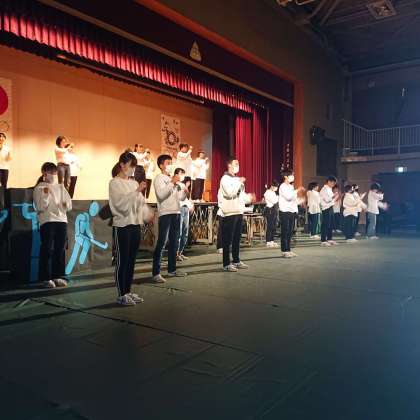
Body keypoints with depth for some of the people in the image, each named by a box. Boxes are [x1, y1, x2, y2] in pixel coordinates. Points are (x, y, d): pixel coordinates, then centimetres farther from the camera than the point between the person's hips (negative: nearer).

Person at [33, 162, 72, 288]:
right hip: (47, 221, -5)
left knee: (60, 249, 7)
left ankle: (58, 276, 17)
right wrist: (45, 194, -19)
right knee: (47, 249, -3)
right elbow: (40, 207, -8)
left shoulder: (60, 187, 15)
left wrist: (66, 204, -11)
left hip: (61, 220, 5)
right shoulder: (39, 188, 1)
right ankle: (46, 278, 6)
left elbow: (69, 205, 11)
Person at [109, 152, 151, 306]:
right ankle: (121, 294, 8)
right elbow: (121, 203, -18)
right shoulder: (114, 183, -6)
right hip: (122, 226, -6)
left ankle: (128, 291, 22)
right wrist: (137, 191, -25)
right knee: (122, 260, -1)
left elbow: (141, 203, 12)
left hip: (135, 225, 6)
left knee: (131, 260, 11)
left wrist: (147, 215, -4)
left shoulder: (134, 183, 12)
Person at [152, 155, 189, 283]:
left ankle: (172, 269, 21)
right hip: (165, 213, -8)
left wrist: (185, 192, -2)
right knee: (161, 243, -8)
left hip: (176, 213, 8)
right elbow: (161, 195, -20)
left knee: (174, 243, 11)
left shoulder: (174, 179, 19)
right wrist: (172, 182, -21)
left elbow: (180, 198, 18)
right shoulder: (159, 178, -3)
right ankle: (156, 273, -6)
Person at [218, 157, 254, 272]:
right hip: (229, 213, -8)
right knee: (228, 239, -4)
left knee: (237, 239, 13)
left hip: (239, 211, 8)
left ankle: (236, 261, 22)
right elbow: (230, 193, -20)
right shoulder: (225, 178, -6)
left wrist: (249, 198, 8)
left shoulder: (237, 179, 18)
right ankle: (226, 264, 0)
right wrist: (239, 182, -15)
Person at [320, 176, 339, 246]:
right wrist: (334, 197, -9)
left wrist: (334, 197, 5)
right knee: (325, 225, -6)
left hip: (331, 208, 10)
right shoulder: (324, 189, -12)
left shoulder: (329, 189, 17)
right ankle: (323, 241, -2)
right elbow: (327, 199, -20)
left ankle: (330, 239, 21)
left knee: (331, 225, 13)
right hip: (326, 209, -10)